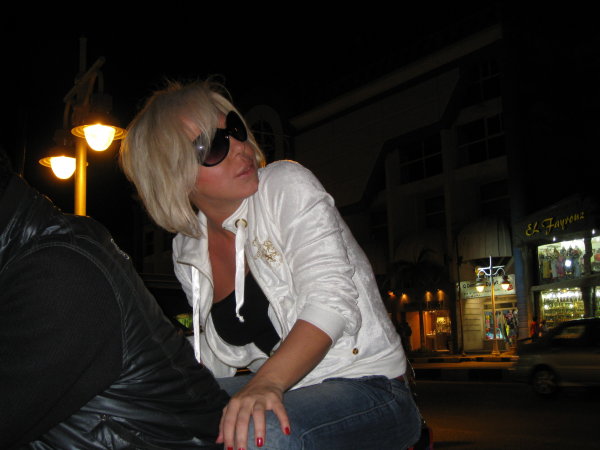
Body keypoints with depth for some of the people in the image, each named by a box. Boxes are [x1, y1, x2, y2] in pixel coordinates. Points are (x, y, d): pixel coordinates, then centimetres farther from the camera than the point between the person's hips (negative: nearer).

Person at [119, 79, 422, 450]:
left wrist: (268, 381, -35)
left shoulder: (286, 186, -9)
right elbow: (215, 356, 12)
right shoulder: (188, 251, 6)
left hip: (368, 388, -5)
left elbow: (331, 298, -21)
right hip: (281, 392, 5)